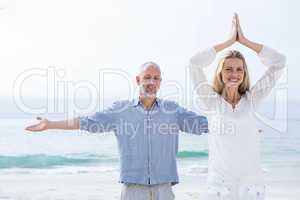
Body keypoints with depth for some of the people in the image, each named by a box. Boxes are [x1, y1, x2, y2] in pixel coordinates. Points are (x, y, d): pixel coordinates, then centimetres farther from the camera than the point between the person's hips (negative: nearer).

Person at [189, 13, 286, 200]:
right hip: (220, 184, -1)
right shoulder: (212, 101, 1)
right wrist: (230, 41, -2)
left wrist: (244, 40, 2)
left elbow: (279, 62, 2)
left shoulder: (251, 99, 4)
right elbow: (195, 63, -9)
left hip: (252, 184, 2)